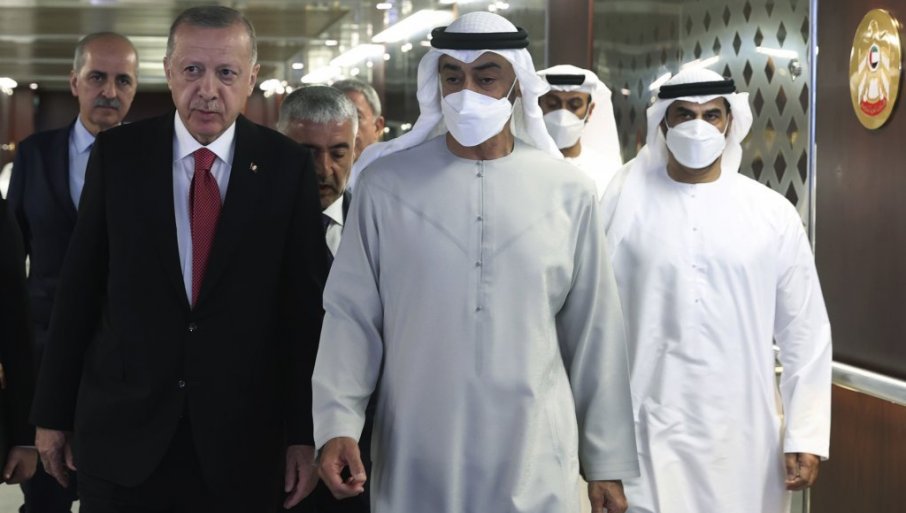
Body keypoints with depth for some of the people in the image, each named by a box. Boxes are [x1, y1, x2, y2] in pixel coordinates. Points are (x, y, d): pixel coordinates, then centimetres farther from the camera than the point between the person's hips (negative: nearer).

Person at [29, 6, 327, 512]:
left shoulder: (288, 167, -3)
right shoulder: (117, 153, -1)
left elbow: (306, 305, -1)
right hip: (122, 432, 1)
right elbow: (79, 288, 3)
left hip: (241, 440, 0)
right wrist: (53, 412, 4)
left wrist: (305, 432, -3)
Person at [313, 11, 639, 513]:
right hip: (413, 462, 0)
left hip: (535, 464, 1)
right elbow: (352, 315, 0)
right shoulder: (387, 182, -1)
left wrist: (606, 461, 6)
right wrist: (338, 425, -11)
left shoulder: (568, 191, 1)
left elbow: (593, 335, 4)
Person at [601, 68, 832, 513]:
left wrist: (806, 435, -1)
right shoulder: (626, 205, 0)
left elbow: (804, 333, 4)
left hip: (744, 435, 1)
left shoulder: (773, 213, 2)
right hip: (648, 431, -1)